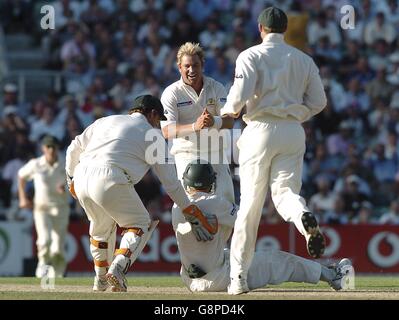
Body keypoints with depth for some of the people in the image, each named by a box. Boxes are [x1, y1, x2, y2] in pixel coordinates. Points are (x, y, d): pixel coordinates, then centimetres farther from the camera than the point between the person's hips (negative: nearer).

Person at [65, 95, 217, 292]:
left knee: (101, 225, 29)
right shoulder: (152, 134, 15)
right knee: (140, 224, 12)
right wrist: (192, 214, 20)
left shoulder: (106, 121, 29)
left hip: (81, 176, 6)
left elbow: (74, 148, 24)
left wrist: (71, 177, 37)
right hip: (109, 180, -6)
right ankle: (118, 268, -10)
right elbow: (170, 180, 14)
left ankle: (101, 279, 32)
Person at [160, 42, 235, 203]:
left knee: (227, 196, -3)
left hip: (216, 153, 3)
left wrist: (214, 121, -34)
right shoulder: (172, 93, -8)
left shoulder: (216, 87, 1)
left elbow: (230, 121, -9)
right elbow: (166, 131, -19)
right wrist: (195, 126, -36)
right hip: (188, 154, -3)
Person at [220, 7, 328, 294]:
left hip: (261, 130, -2)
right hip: (294, 132, 3)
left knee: (250, 202, 3)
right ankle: (306, 220, -37)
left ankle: (239, 275, 5)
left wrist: (229, 111, 5)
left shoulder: (251, 56, 0)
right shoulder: (304, 60, 12)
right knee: (285, 190, 2)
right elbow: (319, 101, 10)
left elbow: (241, 93, -15)